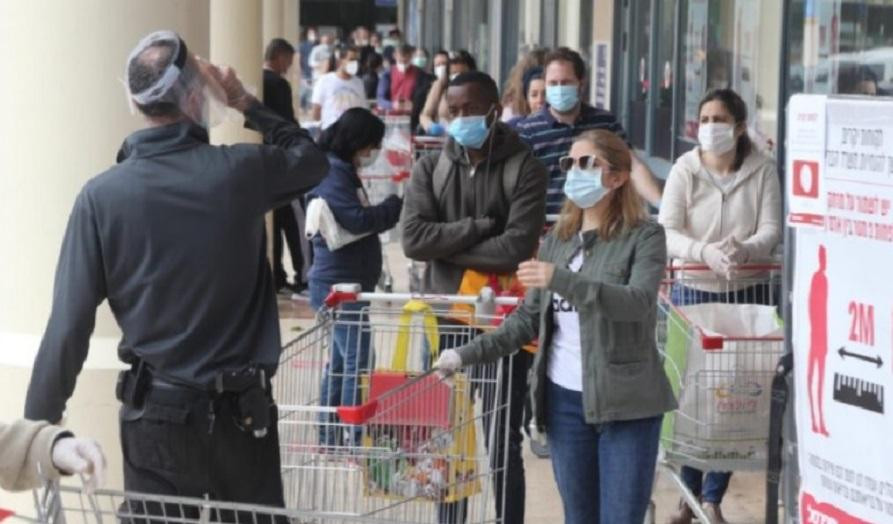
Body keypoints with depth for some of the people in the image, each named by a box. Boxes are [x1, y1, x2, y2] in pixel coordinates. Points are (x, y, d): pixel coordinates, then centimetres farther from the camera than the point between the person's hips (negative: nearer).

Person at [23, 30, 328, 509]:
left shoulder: (102, 195, -10)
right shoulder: (241, 170, -7)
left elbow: (69, 327, -10)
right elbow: (312, 158, 17)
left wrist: (38, 425, -1)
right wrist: (247, 104, 15)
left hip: (155, 415, -1)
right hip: (242, 410, 1)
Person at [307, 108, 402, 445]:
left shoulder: (344, 171, 16)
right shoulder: (331, 174, -16)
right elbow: (359, 220, -23)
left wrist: (392, 209, 2)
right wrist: (399, 204, -15)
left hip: (349, 283, 11)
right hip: (340, 284, -11)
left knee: (342, 359, 16)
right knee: (356, 361, -12)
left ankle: (331, 434, 23)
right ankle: (353, 437, -11)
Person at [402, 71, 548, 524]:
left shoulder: (524, 169, -6)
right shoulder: (430, 170, 5)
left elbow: (517, 248, -18)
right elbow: (413, 239, -9)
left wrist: (447, 245, -10)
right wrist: (481, 227, -15)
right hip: (446, 320, 4)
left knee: (504, 445, 5)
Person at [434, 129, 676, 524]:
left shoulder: (644, 236, -5)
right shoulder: (557, 239, 12)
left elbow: (638, 303, -23)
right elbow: (529, 319, 13)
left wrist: (561, 280, -31)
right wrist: (468, 354, 2)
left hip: (625, 402, -5)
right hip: (563, 399, 5)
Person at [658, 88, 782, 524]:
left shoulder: (762, 170, -1)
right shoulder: (684, 170, -2)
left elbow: (771, 230, -6)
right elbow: (666, 232, -10)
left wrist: (743, 250, -28)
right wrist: (705, 251, -29)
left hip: (748, 293, 0)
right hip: (693, 292, 0)